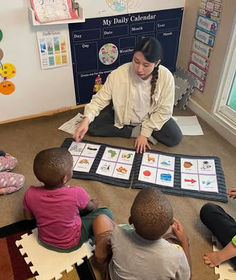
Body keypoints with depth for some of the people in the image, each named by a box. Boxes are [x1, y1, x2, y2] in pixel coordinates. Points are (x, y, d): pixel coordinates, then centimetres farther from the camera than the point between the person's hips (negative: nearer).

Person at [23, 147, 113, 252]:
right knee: (105, 213, 4)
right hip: (71, 244, -4)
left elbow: (28, 217, -4)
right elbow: (90, 207, -10)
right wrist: (94, 203, 13)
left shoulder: (30, 194, -25)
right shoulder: (76, 193, -33)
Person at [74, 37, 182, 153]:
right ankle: (136, 132, -9)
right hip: (121, 115, 1)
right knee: (92, 126, -17)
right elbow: (100, 99, -20)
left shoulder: (166, 77, -27)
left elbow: (164, 110, -17)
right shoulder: (118, 74, -29)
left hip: (151, 117, -1)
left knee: (175, 137, -19)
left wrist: (145, 133, -20)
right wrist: (86, 119, -37)